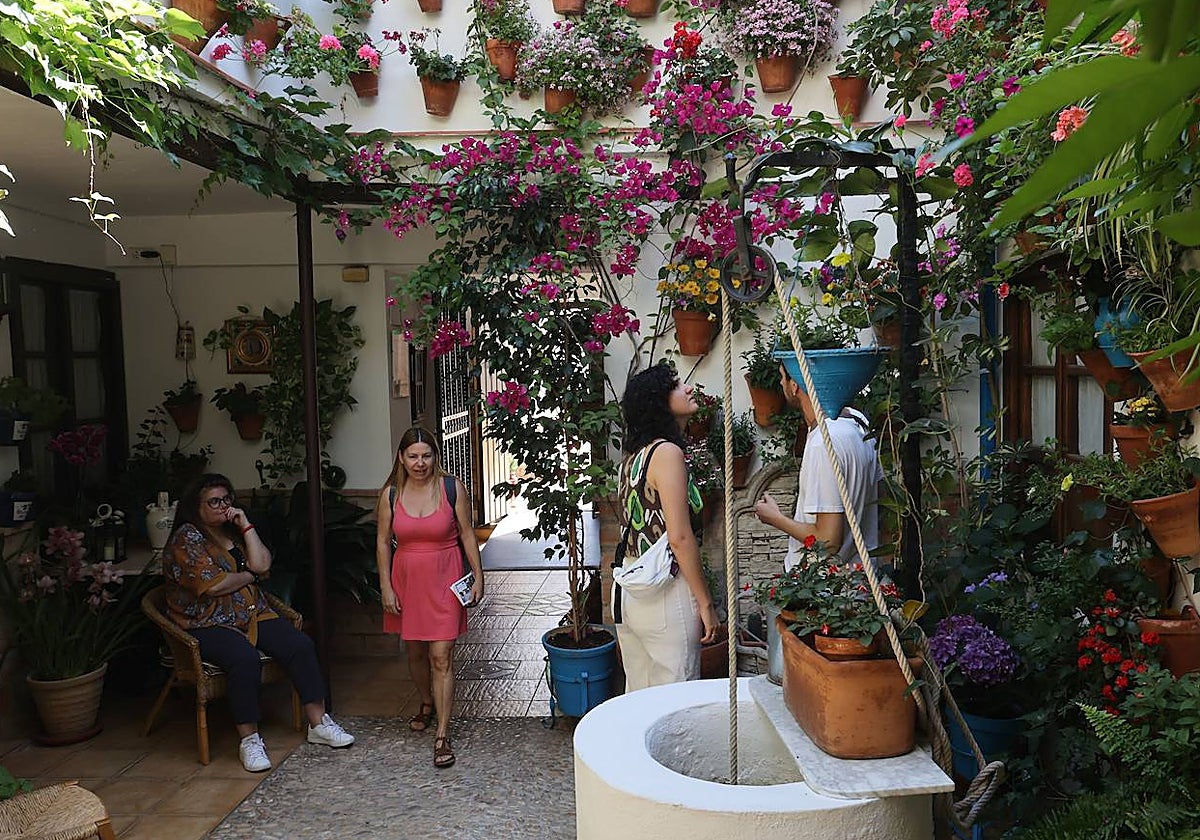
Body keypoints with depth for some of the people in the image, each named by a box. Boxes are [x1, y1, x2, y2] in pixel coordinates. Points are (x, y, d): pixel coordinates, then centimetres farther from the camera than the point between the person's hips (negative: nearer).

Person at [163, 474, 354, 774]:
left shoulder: (234, 532, 17)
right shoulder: (186, 539, -5)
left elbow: (262, 564, 0)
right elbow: (213, 585, -16)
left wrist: (246, 526, -2)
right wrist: (249, 576, 0)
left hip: (253, 614, 6)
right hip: (207, 624, -6)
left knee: (300, 645, -15)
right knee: (245, 659, -35)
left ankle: (318, 723, -8)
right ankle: (249, 739, -21)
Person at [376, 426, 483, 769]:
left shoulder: (452, 488, -7)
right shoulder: (390, 494, -2)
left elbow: (467, 534, -2)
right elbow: (383, 542, 3)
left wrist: (478, 576, -4)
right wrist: (386, 587, -1)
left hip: (444, 578, -3)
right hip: (406, 578, 3)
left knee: (441, 656, -7)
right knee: (414, 650, 17)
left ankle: (443, 734, -1)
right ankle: (427, 703, 44)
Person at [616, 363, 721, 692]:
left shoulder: (633, 456, 11)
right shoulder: (667, 452, -14)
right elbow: (680, 538, -19)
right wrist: (706, 603, -12)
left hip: (627, 590, 9)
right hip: (665, 593, -8)